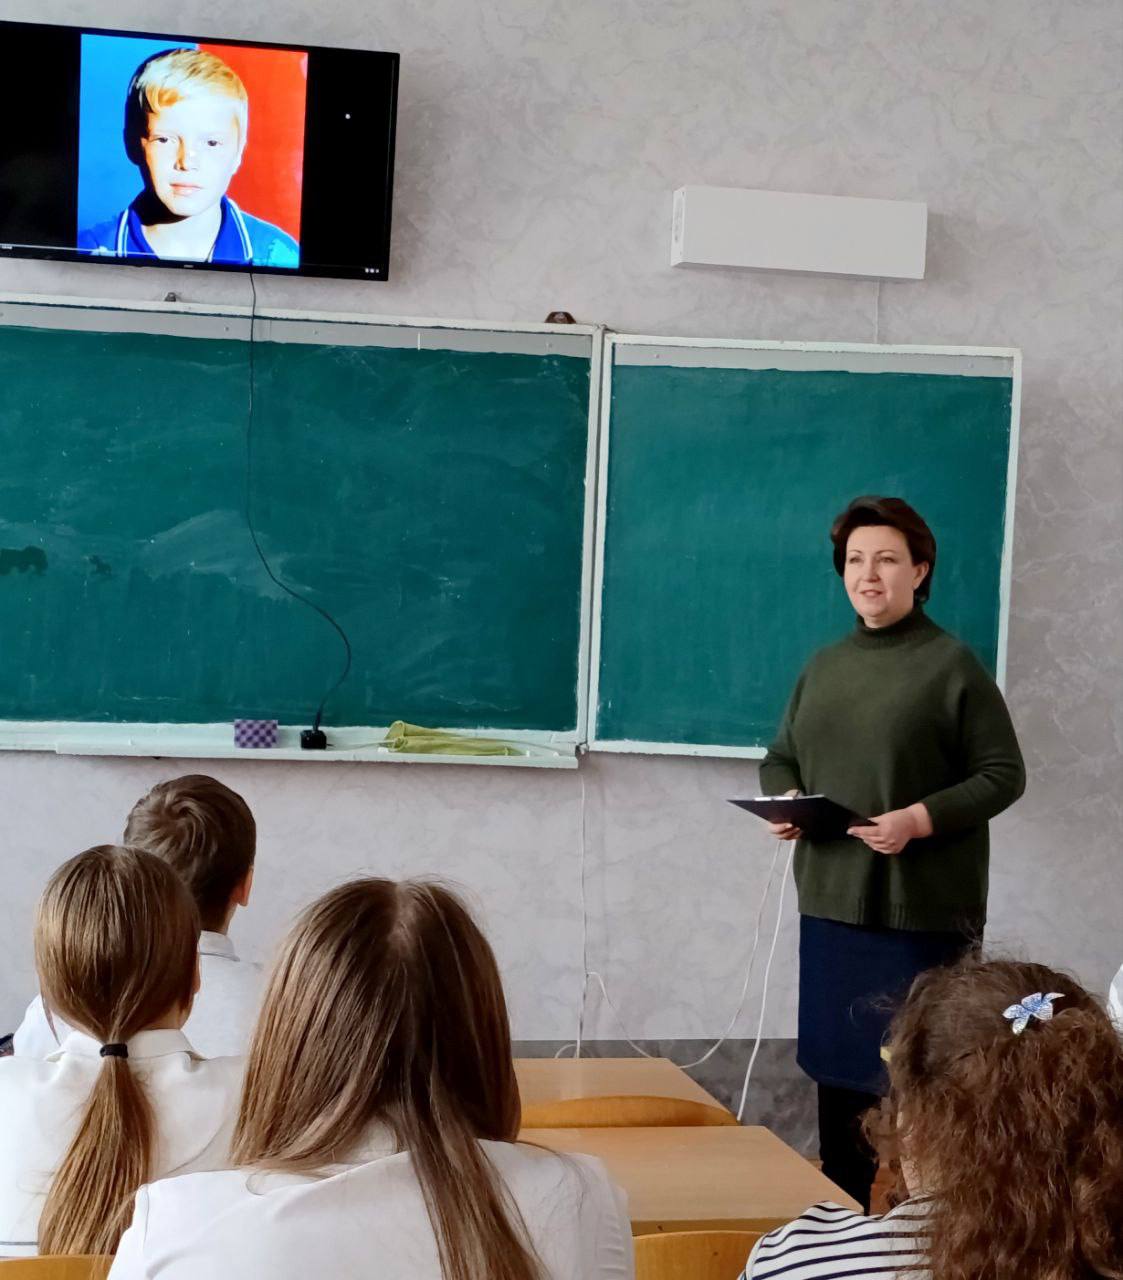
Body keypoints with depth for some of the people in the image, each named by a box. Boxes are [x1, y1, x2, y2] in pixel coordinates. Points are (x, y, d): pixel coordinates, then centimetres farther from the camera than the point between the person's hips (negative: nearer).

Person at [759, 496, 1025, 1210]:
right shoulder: (824, 667, 11)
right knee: (837, 1064, 12)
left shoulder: (953, 665, -6)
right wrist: (782, 800, -3)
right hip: (832, 899, 6)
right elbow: (782, 759, 20)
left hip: (923, 908, -6)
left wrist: (922, 819, -20)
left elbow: (1004, 775, -7)